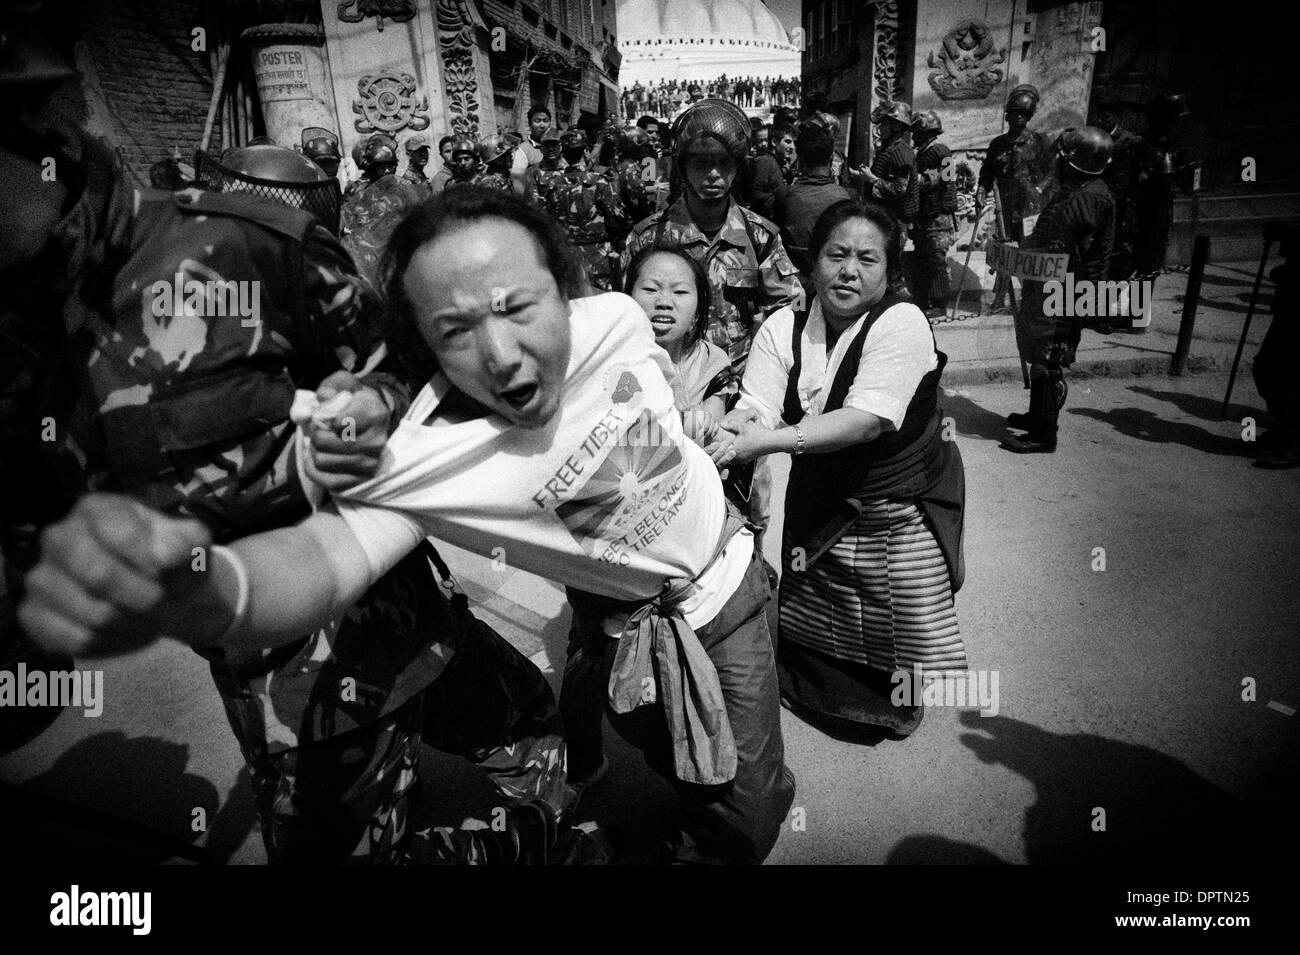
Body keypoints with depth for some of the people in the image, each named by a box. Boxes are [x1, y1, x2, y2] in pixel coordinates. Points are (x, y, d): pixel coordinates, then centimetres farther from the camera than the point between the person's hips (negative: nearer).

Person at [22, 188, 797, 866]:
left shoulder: (618, 317, -21)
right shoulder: (432, 457, -33)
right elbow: (324, 558, -49)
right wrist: (197, 590, -69)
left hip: (725, 576, 3)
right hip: (624, 624, -2)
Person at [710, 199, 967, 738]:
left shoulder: (902, 323, -18)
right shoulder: (783, 328, -5)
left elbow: (867, 421, -30)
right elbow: (754, 410, -16)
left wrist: (769, 441, -39)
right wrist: (725, 436, -40)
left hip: (904, 505, -3)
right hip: (820, 502, 4)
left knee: (914, 628, 7)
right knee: (806, 627, 15)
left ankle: (899, 706, 41)